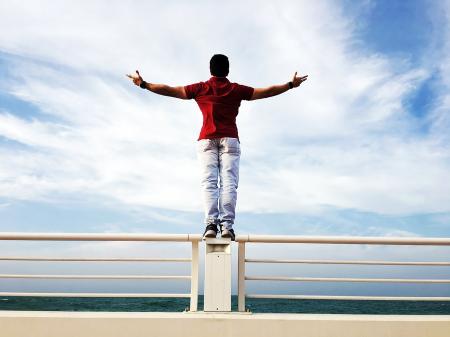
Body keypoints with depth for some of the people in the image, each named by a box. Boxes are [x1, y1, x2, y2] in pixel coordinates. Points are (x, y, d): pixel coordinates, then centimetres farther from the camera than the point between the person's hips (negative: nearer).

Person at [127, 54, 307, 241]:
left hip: (207, 140, 0)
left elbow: (169, 90, 12)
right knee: (229, 182, -6)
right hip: (230, 140, 0)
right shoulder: (236, 90, 10)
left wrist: (143, 84, 23)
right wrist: (291, 85, 25)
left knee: (209, 182, -6)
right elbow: (266, 91, 13)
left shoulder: (200, 88, 10)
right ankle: (226, 225, -16)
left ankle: (211, 224, -18)